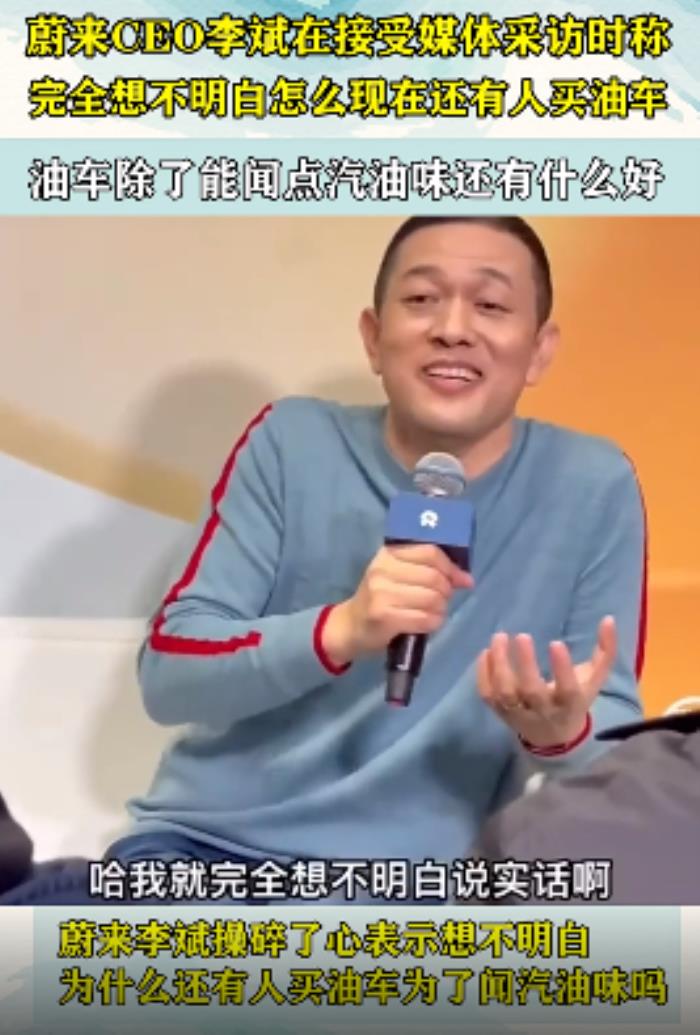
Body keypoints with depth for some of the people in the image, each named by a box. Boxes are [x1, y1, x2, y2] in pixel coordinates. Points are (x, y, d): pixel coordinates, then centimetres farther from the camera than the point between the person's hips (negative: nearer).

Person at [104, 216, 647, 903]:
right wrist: (339, 629, -26)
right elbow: (166, 674, -8)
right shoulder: (291, 442, -3)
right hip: (206, 841, 0)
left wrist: (565, 734, -24)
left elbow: (616, 740, 0)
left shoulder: (594, 490, -5)